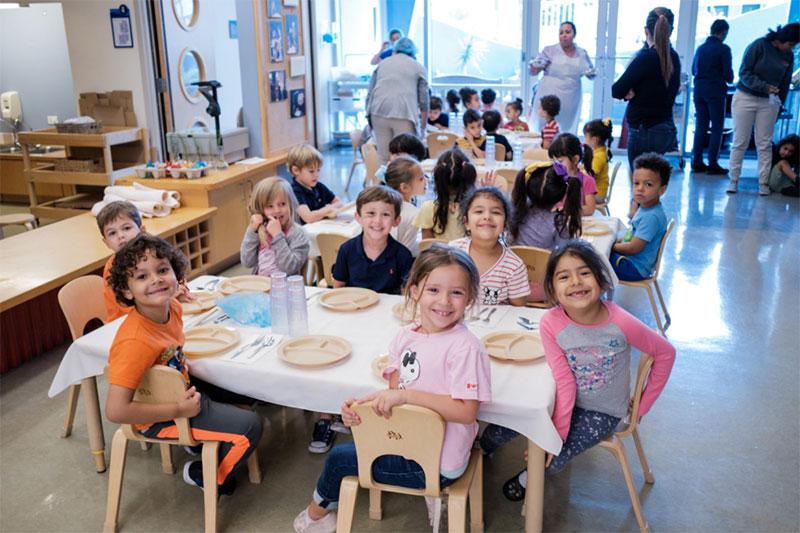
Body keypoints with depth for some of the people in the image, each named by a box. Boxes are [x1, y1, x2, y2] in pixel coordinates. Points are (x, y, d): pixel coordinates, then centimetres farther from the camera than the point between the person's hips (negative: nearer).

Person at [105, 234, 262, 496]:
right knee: (250, 426, -10)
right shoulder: (135, 341, -34)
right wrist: (179, 410, -27)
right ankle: (206, 477, 11)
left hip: (179, 393, 8)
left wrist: (185, 367, -2)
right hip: (159, 419, -8)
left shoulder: (172, 308, -9)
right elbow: (115, 410, -34)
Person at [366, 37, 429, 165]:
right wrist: (423, 126, 20)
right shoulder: (418, 67, 16)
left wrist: (369, 117, 22)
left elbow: (369, 94, 18)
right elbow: (424, 101, 13)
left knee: (383, 157, 5)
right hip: (404, 114, -2)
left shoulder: (382, 63, 22)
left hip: (379, 112, 3)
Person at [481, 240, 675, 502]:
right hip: (565, 399, 2)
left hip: (603, 412, -2)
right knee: (510, 419, -13)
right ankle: (482, 446, 23)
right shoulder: (551, 323, -20)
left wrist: (643, 405, -5)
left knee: (550, 459, -19)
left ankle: (528, 477, 18)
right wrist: (558, 431, -23)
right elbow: (565, 382, -19)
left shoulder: (621, 323, -26)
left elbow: (665, 353, -10)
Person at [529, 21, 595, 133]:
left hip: (570, 103, 3)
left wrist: (590, 74, -3)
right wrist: (536, 66, -23)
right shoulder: (549, 51, 0)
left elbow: (591, 75, 20)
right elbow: (533, 72, 0)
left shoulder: (582, 54, 9)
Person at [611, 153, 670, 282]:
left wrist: (612, 246, -10)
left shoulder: (652, 216, -26)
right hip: (630, 259, 10)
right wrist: (617, 240, 6)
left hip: (636, 268, -10)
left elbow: (634, 248, -25)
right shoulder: (644, 207, 4)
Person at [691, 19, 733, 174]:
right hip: (715, 91, -6)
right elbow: (728, 73, -11)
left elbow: (693, 70, 12)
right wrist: (729, 80, 10)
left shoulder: (701, 48, 9)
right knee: (717, 128, 1)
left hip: (699, 90, 6)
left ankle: (697, 162, 12)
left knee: (700, 126, 11)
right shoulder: (723, 49, -9)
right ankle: (712, 164, 0)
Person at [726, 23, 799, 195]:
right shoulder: (759, 46, -10)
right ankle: (733, 180, 7)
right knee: (740, 142, 0)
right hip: (746, 98, -3)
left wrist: (779, 104, 2)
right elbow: (744, 73, -13)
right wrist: (764, 86, -22)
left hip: (769, 103, 3)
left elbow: (785, 83, 11)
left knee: (765, 144, 2)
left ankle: (763, 183, 5)